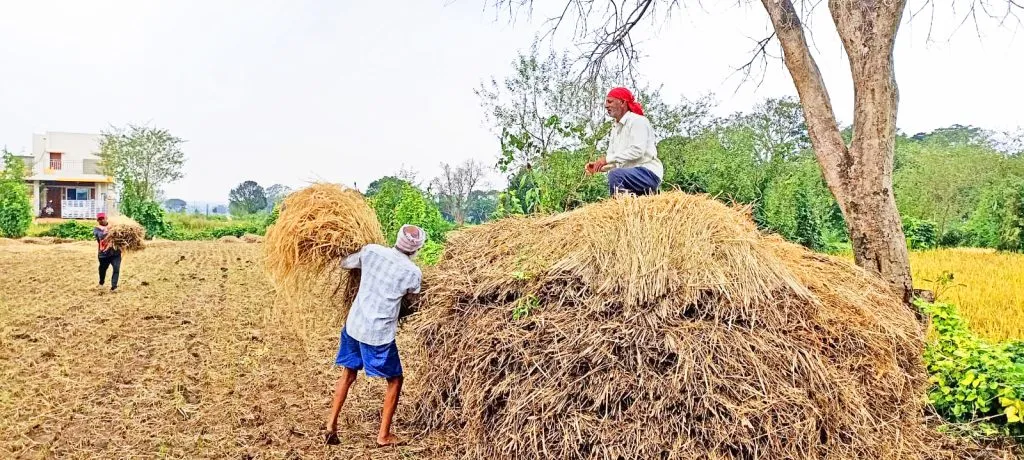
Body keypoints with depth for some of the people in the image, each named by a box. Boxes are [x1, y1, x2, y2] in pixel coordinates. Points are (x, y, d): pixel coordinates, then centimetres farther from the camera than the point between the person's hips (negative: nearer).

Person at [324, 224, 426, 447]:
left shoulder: (371, 251, -2)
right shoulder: (413, 272, -11)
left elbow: (344, 263, 15)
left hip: (353, 325, 5)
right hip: (379, 334, -4)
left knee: (348, 375, 23)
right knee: (394, 381, 14)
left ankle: (331, 425, 23)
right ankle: (384, 435, 18)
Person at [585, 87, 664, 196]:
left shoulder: (637, 120, -6)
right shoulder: (616, 128, 20)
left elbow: (637, 151, -21)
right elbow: (612, 158, 14)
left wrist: (607, 159, -21)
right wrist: (598, 166, -7)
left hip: (648, 173, -9)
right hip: (629, 175, 9)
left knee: (615, 175, -33)